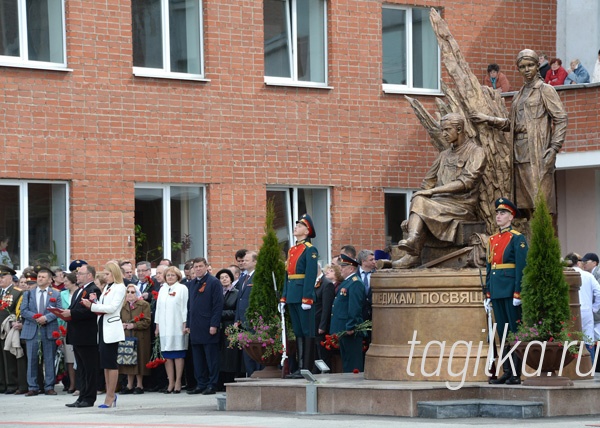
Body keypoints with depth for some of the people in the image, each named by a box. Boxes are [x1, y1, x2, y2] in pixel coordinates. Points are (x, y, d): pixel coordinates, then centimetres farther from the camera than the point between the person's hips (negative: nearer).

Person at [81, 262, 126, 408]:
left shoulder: (120, 288, -6)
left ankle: (111, 396, -2)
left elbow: (112, 307, -16)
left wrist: (92, 306, -17)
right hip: (102, 326, 8)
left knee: (111, 363, -5)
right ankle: (110, 394, 15)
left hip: (112, 328, -8)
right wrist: (94, 300, -2)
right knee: (105, 363, 9)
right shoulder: (106, 287, 17)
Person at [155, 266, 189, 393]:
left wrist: (185, 324, -9)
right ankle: (171, 382, 5)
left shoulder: (182, 289, 1)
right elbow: (158, 308, 16)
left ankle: (178, 382, 0)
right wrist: (157, 326, 12)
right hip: (164, 328, 5)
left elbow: (185, 307, -3)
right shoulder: (162, 290, 15)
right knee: (166, 355, 2)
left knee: (178, 354, -3)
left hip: (177, 327, -5)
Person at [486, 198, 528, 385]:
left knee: (515, 332, -4)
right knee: (503, 334, 8)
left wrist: (518, 293, -16)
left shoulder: (518, 239, -5)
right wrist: (488, 294, 15)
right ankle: (506, 372, 11)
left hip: (510, 290, -7)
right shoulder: (492, 240, 16)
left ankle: (516, 374, -3)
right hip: (497, 292, 7)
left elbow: (521, 268, -11)